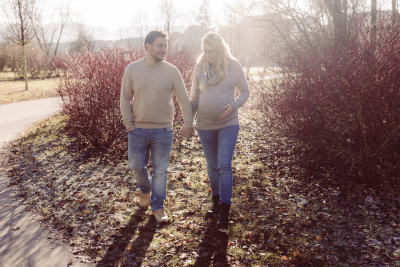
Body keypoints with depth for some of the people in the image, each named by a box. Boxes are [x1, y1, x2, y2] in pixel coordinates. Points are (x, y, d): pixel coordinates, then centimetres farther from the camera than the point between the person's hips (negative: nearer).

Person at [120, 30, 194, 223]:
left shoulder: (171, 71, -3)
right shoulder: (132, 69, -2)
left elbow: (183, 99, 1)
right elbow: (125, 98, 2)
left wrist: (188, 123, -3)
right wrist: (128, 122, -4)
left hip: (163, 130, 0)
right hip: (138, 129, 1)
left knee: (160, 170, 6)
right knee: (136, 166, 9)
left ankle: (158, 206, 22)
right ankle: (145, 190, 41)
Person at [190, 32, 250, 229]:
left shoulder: (233, 65, -3)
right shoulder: (200, 67, 1)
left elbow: (245, 92, 4)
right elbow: (194, 98, 8)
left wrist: (234, 105, -16)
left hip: (228, 124, -2)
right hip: (205, 125, 3)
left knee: (224, 165, -9)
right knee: (212, 166, 13)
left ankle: (225, 211, -3)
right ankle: (216, 203, 30)